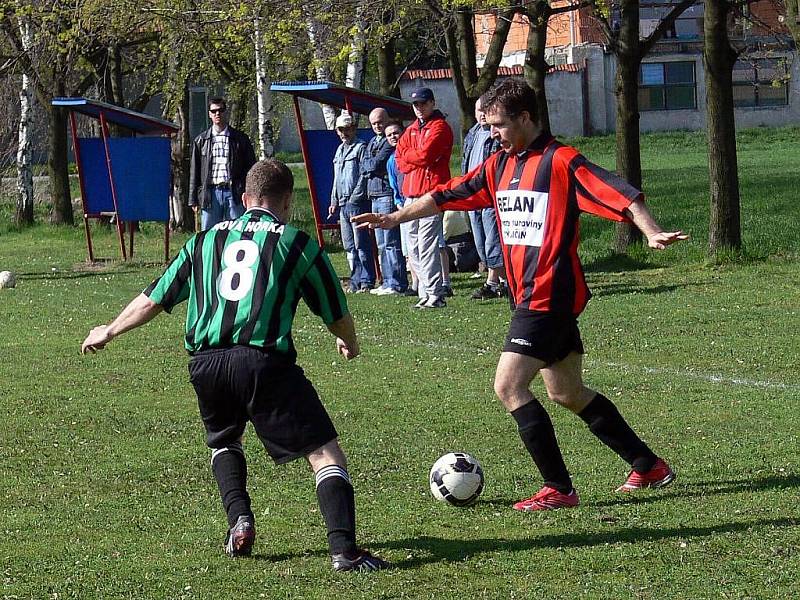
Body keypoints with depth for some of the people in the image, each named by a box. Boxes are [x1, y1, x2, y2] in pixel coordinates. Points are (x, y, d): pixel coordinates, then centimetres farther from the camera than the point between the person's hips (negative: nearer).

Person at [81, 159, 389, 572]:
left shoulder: (206, 240, 20)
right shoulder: (298, 244, 10)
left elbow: (153, 300, 26)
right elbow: (337, 315, 18)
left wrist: (107, 332, 42)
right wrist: (349, 344, 41)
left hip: (205, 363, 4)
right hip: (265, 362, -4)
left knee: (222, 441, 33)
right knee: (325, 454, 0)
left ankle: (239, 519, 13)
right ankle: (344, 550, -16)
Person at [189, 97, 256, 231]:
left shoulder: (240, 138, 8)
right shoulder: (201, 141, 12)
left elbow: (250, 169, 9)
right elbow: (194, 172, 12)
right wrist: (193, 200, 6)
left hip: (234, 194, -1)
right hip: (210, 193, 1)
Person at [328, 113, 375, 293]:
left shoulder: (361, 148, -5)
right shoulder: (339, 151, 21)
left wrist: (355, 197, -16)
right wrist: (334, 201, 19)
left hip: (357, 203, -8)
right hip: (343, 204, 8)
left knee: (361, 244, -9)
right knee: (349, 246, 9)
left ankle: (366, 281, -8)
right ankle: (355, 281, 13)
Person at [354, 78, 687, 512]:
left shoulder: (561, 162, -13)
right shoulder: (499, 166, 12)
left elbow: (619, 195, -21)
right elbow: (447, 196, 20)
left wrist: (652, 233, -36)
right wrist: (393, 219, 22)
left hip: (550, 295, -9)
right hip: (527, 296, 9)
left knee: (509, 386, -14)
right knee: (567, 393, 14)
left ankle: (558, 489, -8)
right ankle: (648, 466, 25)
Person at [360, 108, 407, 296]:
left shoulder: (391, 142, -7)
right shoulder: (372, 142, 21)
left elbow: (376, 164, -14)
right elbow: (363, 168, 13)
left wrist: (369, 165, 5)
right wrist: (373, 166, -4)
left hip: (387, 194, -9)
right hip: (374, 196, 9)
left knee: (391, 243, -11)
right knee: (381, 245, 11)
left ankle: (397, 284, -11)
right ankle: (387, 282, 15)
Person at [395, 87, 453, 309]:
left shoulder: (440, 127, -3)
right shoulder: (411, 130, 22)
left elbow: (425, 155, -15)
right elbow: (400, 159, 17)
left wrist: (407, 155, 3)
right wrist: (416, 161, -2)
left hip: (431, 192, -9)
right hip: (411, 193, 9)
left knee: (427, 245, -15)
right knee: (414, 248, 8)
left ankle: (435, 294, -16)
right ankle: (425, 292, 12)